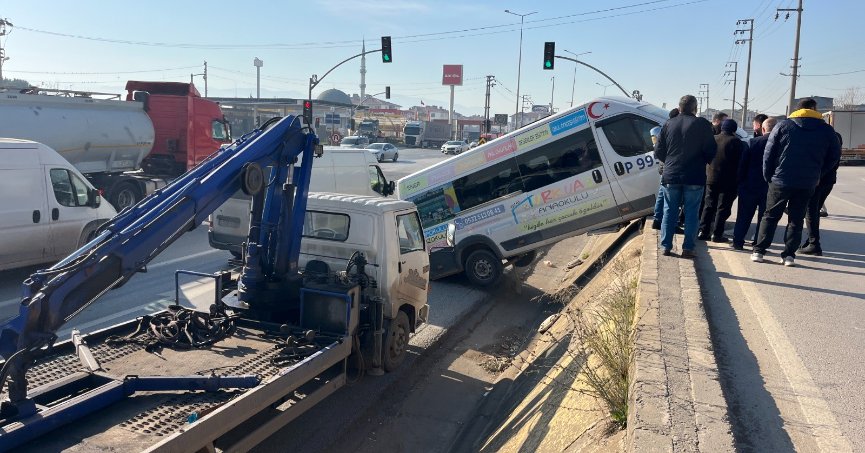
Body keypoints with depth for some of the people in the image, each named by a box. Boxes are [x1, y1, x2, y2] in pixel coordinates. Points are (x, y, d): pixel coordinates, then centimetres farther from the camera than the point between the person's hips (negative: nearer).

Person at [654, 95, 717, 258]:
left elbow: (658, 152, 5)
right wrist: (704, 162, 15)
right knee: (691, 213, 5)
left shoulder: (668, 125, 4)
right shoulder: (702, 124, -4)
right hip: (694, 177, -2)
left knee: (669, 212, 10)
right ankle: (688, 248, 4)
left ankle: (666, 246, 11)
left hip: (671, 176, 2)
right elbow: (711, 151, -5)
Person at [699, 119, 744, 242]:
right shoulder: (736, 142, -10)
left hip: (711, 179, 5)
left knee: (708, 206, 11)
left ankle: (703, 231, 9)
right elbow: (739, 162, -10)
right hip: (728, 181, -5)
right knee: (723, 208, 1)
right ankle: (717, 234, 0)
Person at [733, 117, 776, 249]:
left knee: (744, 215, 8)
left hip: (750, 185, 0)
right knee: (764, 216, 10)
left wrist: (741, 182, 3)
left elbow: (742, 164, -4)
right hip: (770, 187, 0)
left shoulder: (754, 142, -6)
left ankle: (738, 241, 9)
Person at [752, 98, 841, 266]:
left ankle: (759, 251, 6)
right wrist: (817, 174, 15)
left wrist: (768, 176, 3)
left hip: (780, 181, -1)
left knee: (770, 216, 9)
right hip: (807, 184, 1)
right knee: (796, 219, 11)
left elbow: (768, 154, -5)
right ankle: (789, 255, 8)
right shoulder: (827, 130, 3)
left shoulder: (783, 126, -3)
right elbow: (835, 155, 8)